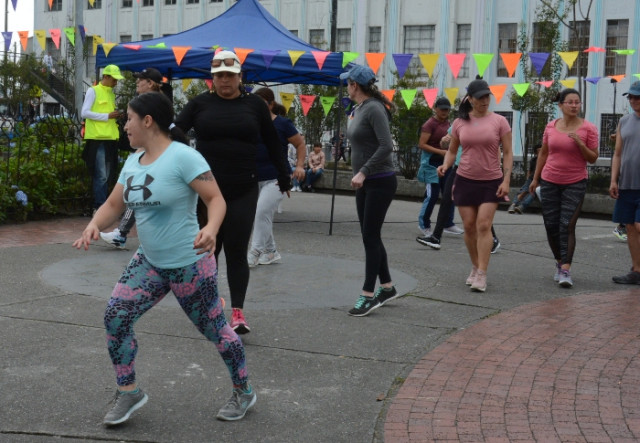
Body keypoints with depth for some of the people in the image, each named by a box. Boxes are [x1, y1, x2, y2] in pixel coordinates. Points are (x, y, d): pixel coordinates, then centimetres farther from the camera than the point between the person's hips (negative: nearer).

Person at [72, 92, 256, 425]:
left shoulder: (183, 157, -19)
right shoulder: (133, 162, 5)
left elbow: (216, 199, -21)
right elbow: (113, 205, 9)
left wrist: (211, 229, -41)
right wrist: (94, 225, -12)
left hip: (190, 266, -7)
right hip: (149, 263, 7)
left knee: (214, 329, 5)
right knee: (115, 317, -3)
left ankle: (243, 393, 27)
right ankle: (128, 392, 15)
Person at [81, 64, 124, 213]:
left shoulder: (111, 94, 18)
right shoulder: (93, 91, -3)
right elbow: (84, 113, -11)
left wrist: (115, 116, 2)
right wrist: (107, 116, -14)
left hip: (110, 138, 7)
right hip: (97, 139, -7)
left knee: (108, 176, 9)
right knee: (101, 176, -8)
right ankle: (100, 207, -3)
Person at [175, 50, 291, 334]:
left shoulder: (255, 104, 4)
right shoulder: (200, 103, 2)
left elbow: (272, 143, 10)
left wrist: (284, 177, 13)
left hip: (243, 191, -1)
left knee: (237, 252, -3)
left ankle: (238, 312, -1)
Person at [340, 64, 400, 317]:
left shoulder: (374, 109, -16)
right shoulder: (356, 110, 10)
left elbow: (386, 146, -25)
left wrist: (363, 172, -26)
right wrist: (359, 174, 16)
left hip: (380, 182, -9)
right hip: (364, 183, 9)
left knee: (370, 237, -6)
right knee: (370, 236, 12)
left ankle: (368, 295, 0)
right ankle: (387, 288, 23)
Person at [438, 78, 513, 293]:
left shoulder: (499, 121, -4)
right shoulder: (459, 123, 2)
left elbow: (507, 153, -2)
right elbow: (452, 150, 12)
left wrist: (506, 180, -11)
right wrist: (445, 165, -9)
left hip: (491, 181, -3)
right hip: (465, 180, 3)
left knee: (484, 225, -10)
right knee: (469, 226, 6)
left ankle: (482, 275, -9)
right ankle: (475, 267, 24)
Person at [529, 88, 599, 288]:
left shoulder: (588, 128, -4)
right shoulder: (551, 127, 4)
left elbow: (593, 158, -2)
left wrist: (580, 143, -19)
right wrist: (535, 178, 15)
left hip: (575, 183, -3)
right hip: (550, 182, 3)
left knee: (567, 226, -12)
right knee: (551, 225, 5)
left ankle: (565, 271, -11)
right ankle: (559, 262, 26)